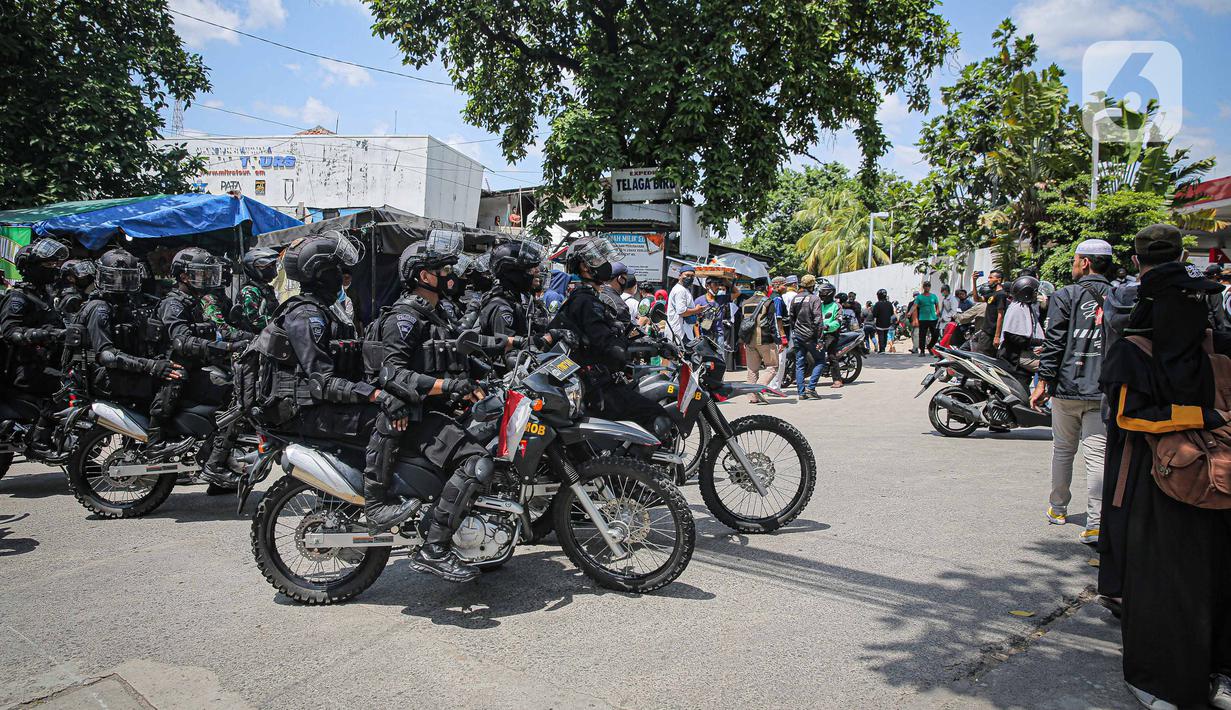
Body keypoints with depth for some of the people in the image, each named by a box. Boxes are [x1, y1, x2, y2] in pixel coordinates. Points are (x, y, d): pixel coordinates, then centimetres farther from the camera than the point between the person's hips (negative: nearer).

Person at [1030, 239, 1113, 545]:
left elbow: (1054, 344, -6)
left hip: (1067, 387, -1)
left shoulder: (1065, 296, -3)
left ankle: (1058, 509, 28)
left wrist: (1042, 382, -2)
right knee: (1098, 456, -1)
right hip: (1105, 392, 1)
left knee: (1063, 450, 14)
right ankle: (1096, 525, -8)